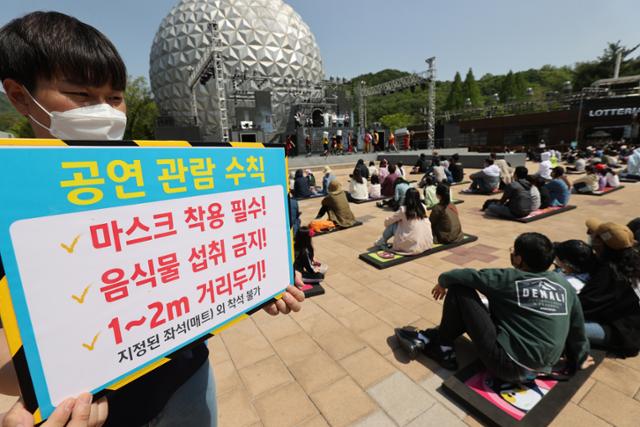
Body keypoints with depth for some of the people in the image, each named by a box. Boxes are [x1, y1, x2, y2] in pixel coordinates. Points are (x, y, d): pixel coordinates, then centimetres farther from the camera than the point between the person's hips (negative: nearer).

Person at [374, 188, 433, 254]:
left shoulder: (403, 209, -9)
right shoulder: (423, 207, 3)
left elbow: (387, 222, 4)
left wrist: (386, 223, 29)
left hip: (412, 246, -5)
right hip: (427, 244, 5)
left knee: (393, 224, 8)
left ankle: (382, 242, 24)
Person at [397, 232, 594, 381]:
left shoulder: (509, 278, -12)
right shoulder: (564, 284, 3)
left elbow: (463, 276, -11)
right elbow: (577, 326, 13)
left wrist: (443, 280, 10)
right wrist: (579, 359, 30)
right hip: (542, 368, 8)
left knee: (459, 288, -7)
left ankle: (443, 349, 9)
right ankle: (429, 338, 20)